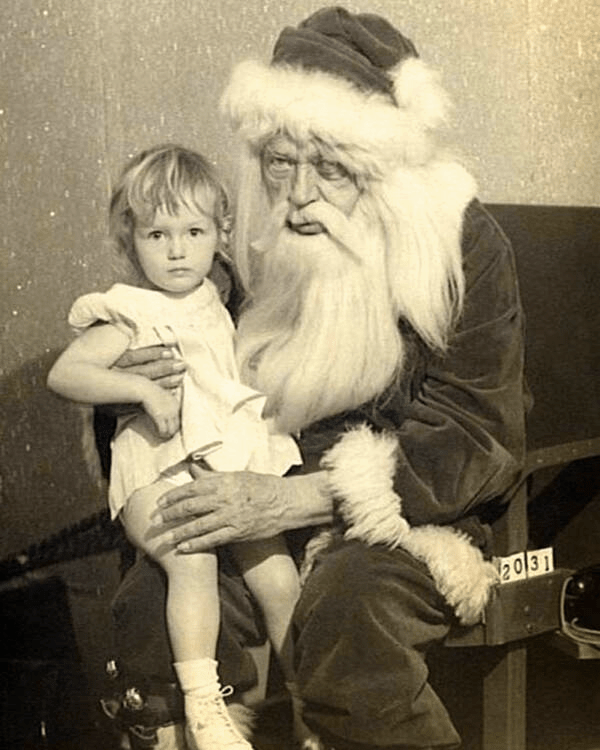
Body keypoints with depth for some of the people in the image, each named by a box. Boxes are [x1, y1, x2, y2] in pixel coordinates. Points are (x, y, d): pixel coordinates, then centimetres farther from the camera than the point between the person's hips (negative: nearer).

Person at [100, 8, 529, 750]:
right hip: (257, 490, 4)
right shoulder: (258, 239, 2)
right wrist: (162, 378, -9)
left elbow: (471, 442, -15)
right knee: (146, 610, -22)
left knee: (344, 605, -36)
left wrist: (292, 499, -24)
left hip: (412, 513, -3)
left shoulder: (462, 243, -11)